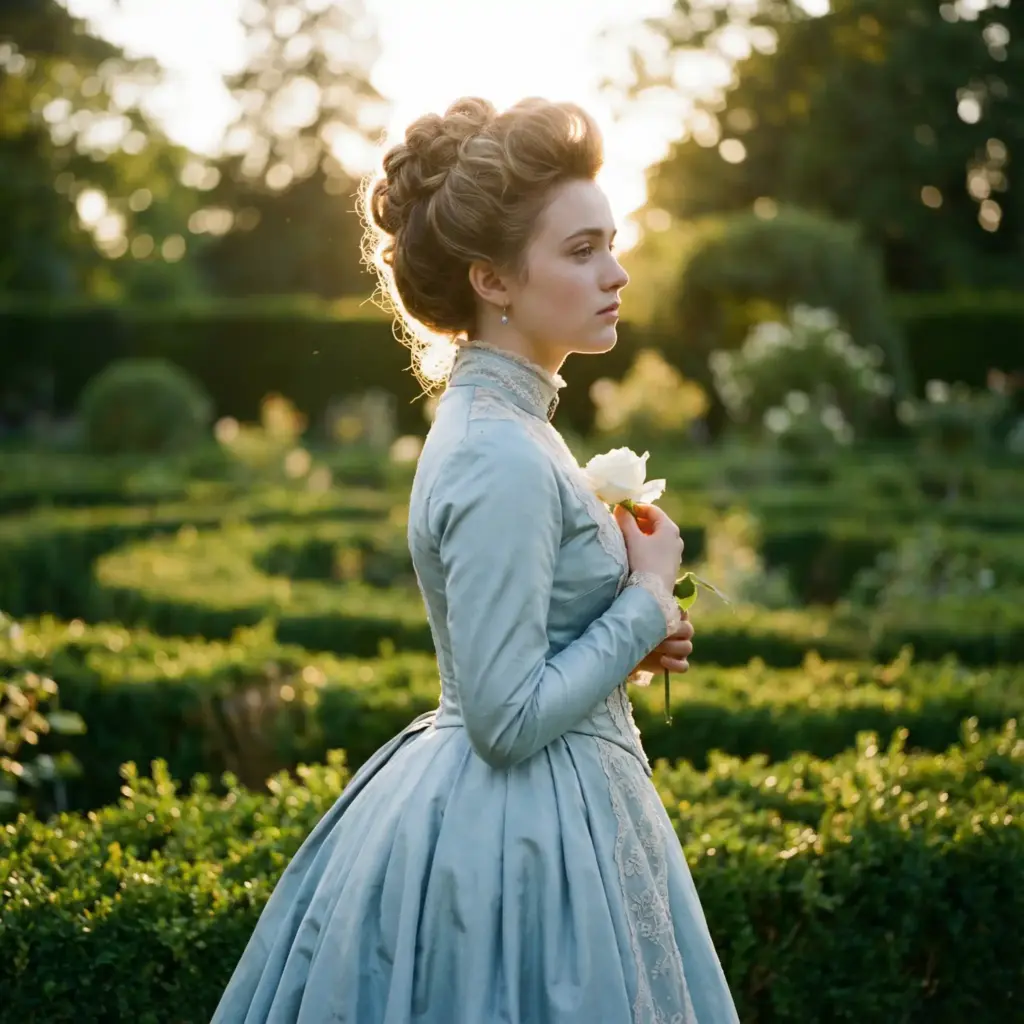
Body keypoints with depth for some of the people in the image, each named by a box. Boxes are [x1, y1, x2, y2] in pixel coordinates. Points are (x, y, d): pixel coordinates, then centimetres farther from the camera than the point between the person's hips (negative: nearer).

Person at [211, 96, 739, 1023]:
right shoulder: (503, 460, -22)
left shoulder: (495, 420, 7)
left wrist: (630, 638, 3)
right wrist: (647, 599, -14)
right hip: (517, 850, -10)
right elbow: (506, 721, -24)